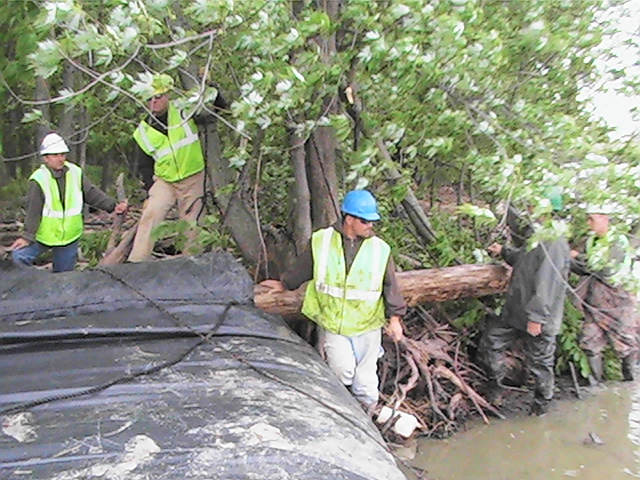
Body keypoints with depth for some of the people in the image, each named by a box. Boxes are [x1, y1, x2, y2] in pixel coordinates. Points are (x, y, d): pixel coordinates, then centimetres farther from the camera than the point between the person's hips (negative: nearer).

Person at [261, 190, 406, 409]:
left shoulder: (380, 249, -4)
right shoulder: (322, 241, -5)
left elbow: (390, 285, 4)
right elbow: (302, 268, 12)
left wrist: (394, 317, 2)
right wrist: (284, 285, 23)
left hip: (367, 326, 1)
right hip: (332, 323, -1)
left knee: (365, 377, 11)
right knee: (342, 371, -6)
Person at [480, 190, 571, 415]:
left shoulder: (554, 243, -24)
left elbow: (547, 285, -27)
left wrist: (536, 317, -26)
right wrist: (504, 251, 16)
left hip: (538, 320, -10)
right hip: (514, 312, 10)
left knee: (539, 363, 9)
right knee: (490, 342, 13)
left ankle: (542, 403, 31)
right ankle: (495, 387, 30)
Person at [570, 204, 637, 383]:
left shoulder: (619, 241, -10)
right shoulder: (591, 241, 9)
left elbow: (606, 268, -21)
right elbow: (584, 270, 11)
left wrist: (578, 257, -13)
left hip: (617, 296, -5)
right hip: (595, 297, 6)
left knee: (624, 341, 3)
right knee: (590, 339, 4)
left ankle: (629, 378, 20)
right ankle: (595, 377, 16)